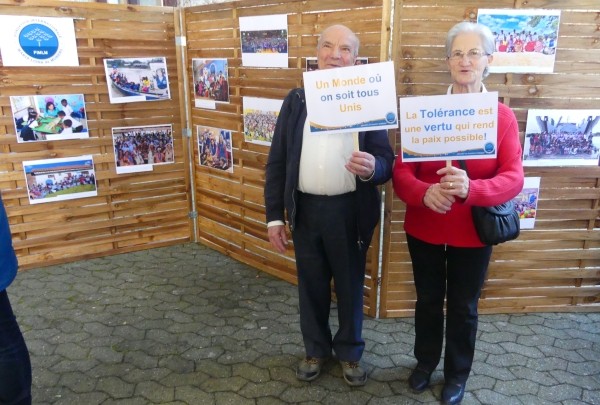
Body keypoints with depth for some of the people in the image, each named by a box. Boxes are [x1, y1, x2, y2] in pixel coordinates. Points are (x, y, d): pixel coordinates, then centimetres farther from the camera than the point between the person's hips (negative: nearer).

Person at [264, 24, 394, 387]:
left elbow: (388, 162, -5)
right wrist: (275, 216, 0)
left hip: (350, 211, -1)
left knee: (350, 286, 14)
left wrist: (372, 168, -30)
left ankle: (350, 352, 36)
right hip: (305, 209, 2)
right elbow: (276, 162, 4)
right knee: (311, 286, 16)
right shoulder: (296, 100, 4)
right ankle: (315, 350, 38)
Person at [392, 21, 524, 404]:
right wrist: (425, 192, -30)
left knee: (463, 307, 15)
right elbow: (402, 170, -9)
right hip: (424, 229, 1)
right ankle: (425, 362, 43)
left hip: (473, 233, -1)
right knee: (428, 301, 18)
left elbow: (513, 178, -14)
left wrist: (470, 189, -33)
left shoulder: (503, 116, -5)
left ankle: (458, 374, 39)